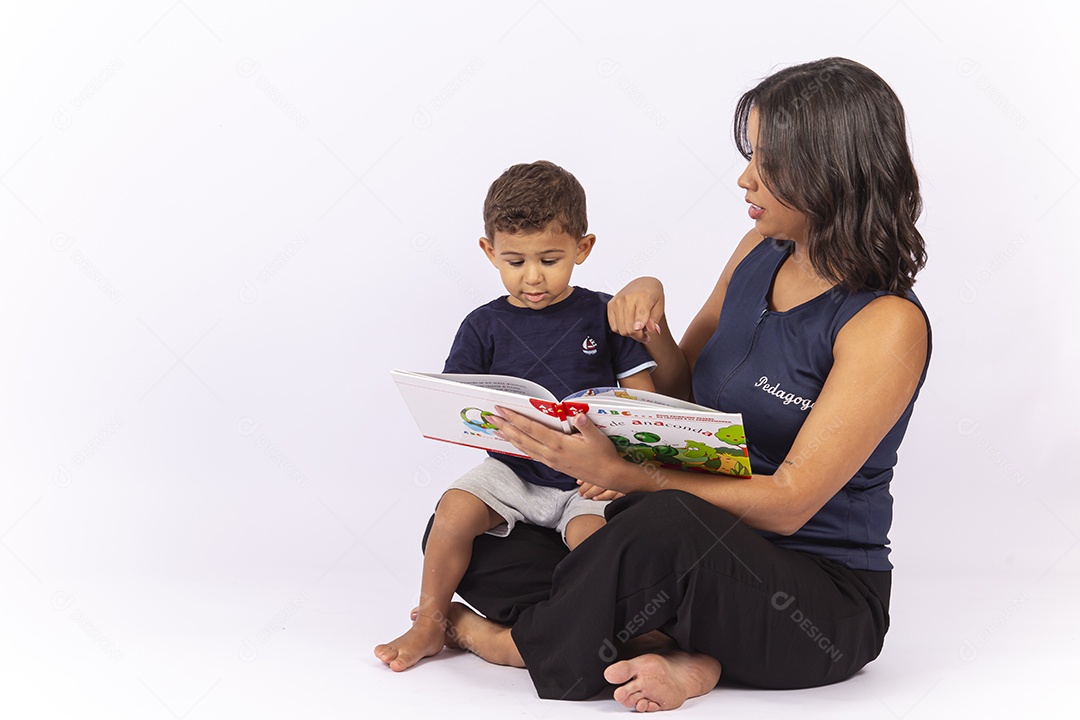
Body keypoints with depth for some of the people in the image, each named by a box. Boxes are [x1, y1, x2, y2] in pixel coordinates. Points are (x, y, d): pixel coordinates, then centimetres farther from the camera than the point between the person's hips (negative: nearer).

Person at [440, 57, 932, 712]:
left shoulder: (887, 324, -19)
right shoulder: (762, 251, 4)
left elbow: (787, 504, -23)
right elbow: (688, 397, 13)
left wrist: (617, 474, -27)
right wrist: (650, 312, -7)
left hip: (824, 598, -7)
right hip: (710, 551, 8)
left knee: (669, 524, -39)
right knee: (477, 547, -1)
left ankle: (525, 643, -10)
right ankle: (680, 658, -17)